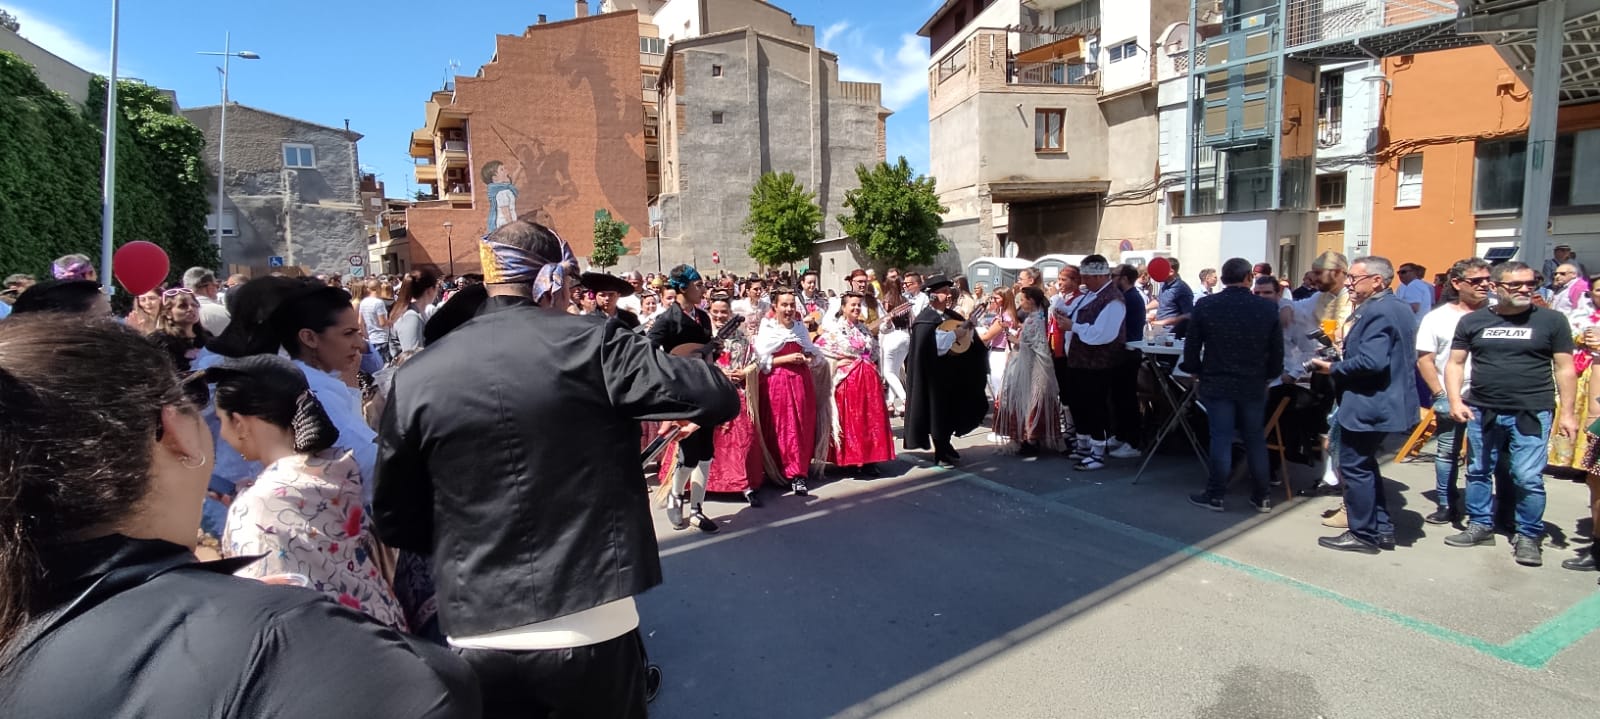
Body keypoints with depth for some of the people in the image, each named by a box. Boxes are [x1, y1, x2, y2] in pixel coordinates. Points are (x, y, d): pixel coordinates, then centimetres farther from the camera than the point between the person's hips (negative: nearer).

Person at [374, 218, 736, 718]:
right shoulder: (591, 344, -11)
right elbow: (719, 398, -13)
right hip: (591, 629, -2)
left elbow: (393, 522, 5)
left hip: (477, 639, 3)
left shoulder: (416, 377, -2)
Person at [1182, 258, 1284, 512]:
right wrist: (1270, 374, 19)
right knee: (1256, 441, 12)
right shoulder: (1269, 308, -3)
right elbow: (1277, 350, 3)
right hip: (1254, 384, 2)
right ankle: (1261, 497, 21)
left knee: (1221, 439, 3)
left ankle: (1215, 496, 9)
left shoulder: (1205, 306, -7)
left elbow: (1191, 346, -2)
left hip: (1216, 383, -1)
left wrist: (1195, 371, 14)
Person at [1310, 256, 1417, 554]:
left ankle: (1362, 534, 10)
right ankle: (1381, 529, 27)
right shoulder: (1400, 308, 13)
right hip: (1387, 401, 11)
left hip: (1367, 405, -11)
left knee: (1355, 468, 0)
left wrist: (1333, 368, -16)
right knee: (1365, 465, 20)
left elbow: (1371, 361, -29)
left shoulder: (1377, 312, -20)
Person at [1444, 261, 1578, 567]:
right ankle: (1480, 526, 26)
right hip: (1482, 413, 2)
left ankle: (1528, 536, 10)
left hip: (1531, 414, -2)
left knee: (1528, 478, -6)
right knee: (1477, 473, 11)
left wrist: (1567, 412, -2)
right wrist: (1455, 400, -6)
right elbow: (1455, 364, 7)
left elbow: (1564, 369, 3)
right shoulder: (1473, 321, 5)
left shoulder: (1551, 320, 2)